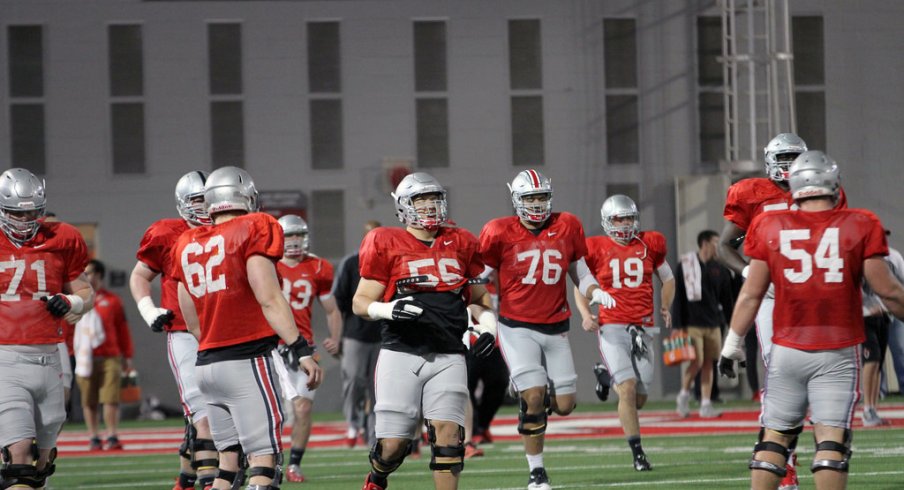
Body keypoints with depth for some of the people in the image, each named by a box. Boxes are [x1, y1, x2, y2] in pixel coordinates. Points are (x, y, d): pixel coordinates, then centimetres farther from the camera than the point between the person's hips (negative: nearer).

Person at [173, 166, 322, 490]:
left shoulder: (187, 245, 14)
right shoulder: (254, 229, -4)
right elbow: (269, 299, -14)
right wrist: (300, 350, -16)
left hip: (206, 363, 7)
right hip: (247, 362, -7)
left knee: (229, 460, 13)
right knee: (264, 461, -8)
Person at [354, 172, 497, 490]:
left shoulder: (460, 243, 13)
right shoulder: (386, 245, 2)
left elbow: (478, 298, 25)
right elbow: (361, 302, 3)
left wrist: (487, 324, 5)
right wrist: (388, 309, -17)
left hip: (448, 356, 3)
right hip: (402, 354, -2)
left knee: (448, 433, -12)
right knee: (393, 443, -2)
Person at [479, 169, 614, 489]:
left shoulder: (567, 228, 2)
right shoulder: (500, 234, -6)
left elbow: (580, 273, 12)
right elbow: (481, 277, 4)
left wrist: (595, 292, -7)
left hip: (555, 327, 3)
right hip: (517, 327, -3)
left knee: (564, 405, 0)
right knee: (534, 397, -14)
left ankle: (530, 395, 36)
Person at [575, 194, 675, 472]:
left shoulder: (650, 245, 8)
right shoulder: (597, 249, 2)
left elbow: (668, 280, 22)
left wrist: (665, 307, 5)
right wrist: (585, 314, -4)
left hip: (642, 328, 3)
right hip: (612, 327, -3)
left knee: (639, 399, 2)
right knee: (628, 388, -16)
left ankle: (607, 377, 36)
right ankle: (637, 453, -6)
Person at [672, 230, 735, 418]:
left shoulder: (719, 269, 9)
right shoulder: (685, 266, -3)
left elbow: (727, 300, 14)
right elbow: (678, 297, -3)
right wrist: (678, 325, -7)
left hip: (713, 323, 4)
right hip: (692, 323, -4)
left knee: (709, 364, 3)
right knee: (697, 362, -11)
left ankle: (706, 404, 6)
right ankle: (684, 395, 11)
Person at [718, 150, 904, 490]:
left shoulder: (770, 227, 1)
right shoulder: (859, 227, -3)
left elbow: (752, 293, 5)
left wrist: (733, 343, 14)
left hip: (788, 348, 2)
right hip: (838, 351, -2)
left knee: (774, 436, 9)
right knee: (832, 438, -4)